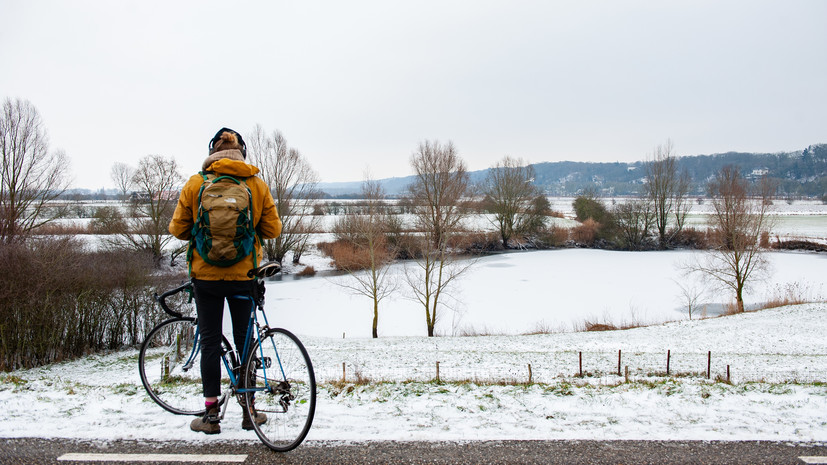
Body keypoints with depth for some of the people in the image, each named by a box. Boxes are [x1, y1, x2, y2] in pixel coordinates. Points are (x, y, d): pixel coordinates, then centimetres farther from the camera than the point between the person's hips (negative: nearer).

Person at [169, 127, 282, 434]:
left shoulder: (195, 183, -5)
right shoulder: (257, 184, -3)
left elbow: (177, 229, 0)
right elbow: (273, 230, -1)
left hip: (206, 274, -1)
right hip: (244, 275, 1)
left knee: (210, 342, 7)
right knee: (244, 339, 11)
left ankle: (211, 415, 11)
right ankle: (248, 411, 19)